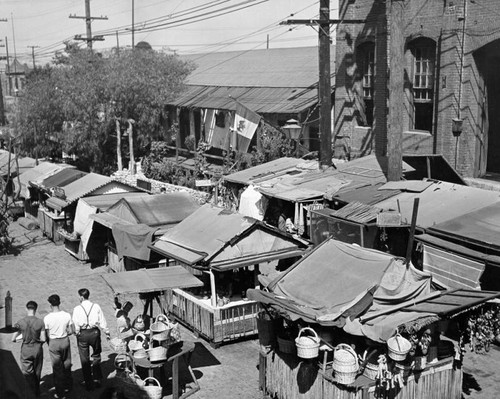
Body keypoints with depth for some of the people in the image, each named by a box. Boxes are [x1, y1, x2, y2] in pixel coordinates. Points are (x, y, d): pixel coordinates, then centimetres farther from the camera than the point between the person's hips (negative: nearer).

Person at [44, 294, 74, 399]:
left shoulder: (47, 318, -15)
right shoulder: (67, 315, -9)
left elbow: (47, 335, -8)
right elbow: (71, 331, -4)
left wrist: (49, 343, 10)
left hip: (53, 343, -2)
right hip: (65, 341, 3)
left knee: (57, 368, 8)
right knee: (67, 364, 21)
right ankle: (68, 386, 36)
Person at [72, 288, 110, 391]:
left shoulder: (77, 309, -9)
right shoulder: (96, 307, -4)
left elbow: (76, 325, -8)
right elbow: (102, 321, 0)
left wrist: (77, 333, 8)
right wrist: (106, 332, 10)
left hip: (82, 333, -2)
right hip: (94, 332, 2)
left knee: (85, 359, 11)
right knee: (96, 356, 20)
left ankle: (88, 383, 18)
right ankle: (97, 379, 27)